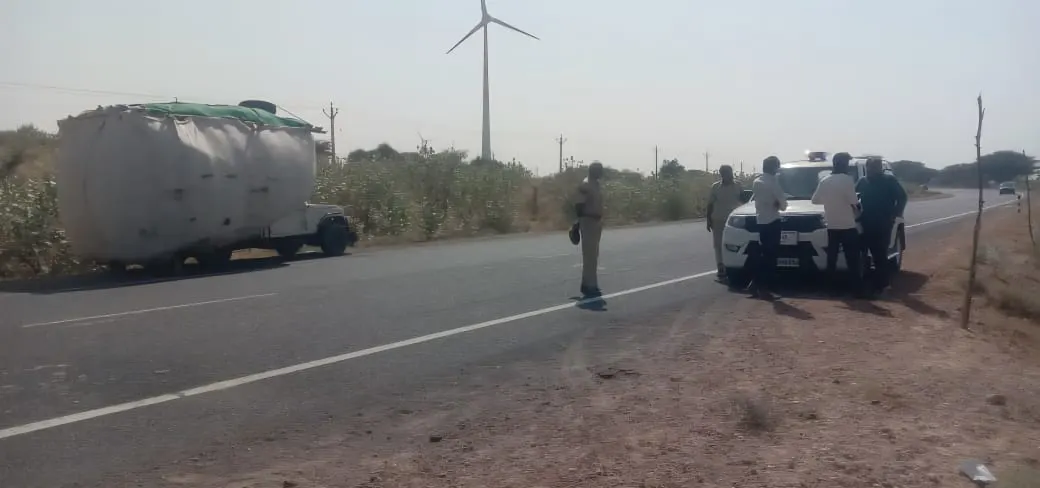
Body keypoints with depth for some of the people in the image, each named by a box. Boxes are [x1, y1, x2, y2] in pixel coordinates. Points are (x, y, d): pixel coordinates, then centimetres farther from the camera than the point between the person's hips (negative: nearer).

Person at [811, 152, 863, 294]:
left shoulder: (824, 181, 5)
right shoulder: (847, 179, -13)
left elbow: (815, 199, 13)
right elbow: (854, 202, -14)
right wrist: (858, 208, 7)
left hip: (832, 226, 5)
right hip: (847, 226, -5)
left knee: (831, 258, 9)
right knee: (852, 260, -1)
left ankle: (832, 287, 11)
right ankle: (857, 288, 0)